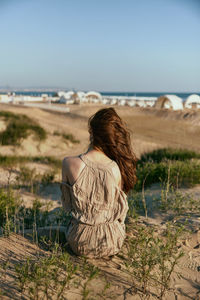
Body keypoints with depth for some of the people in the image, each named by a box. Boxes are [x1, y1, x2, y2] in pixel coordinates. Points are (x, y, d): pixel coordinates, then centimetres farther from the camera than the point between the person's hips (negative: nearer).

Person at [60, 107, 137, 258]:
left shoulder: (69, 164, -22)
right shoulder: (117, 169, -20)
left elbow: (67, 202, -4)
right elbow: (120, 211, -4)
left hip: (80, 244, 0)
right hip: (112, 244, 1)